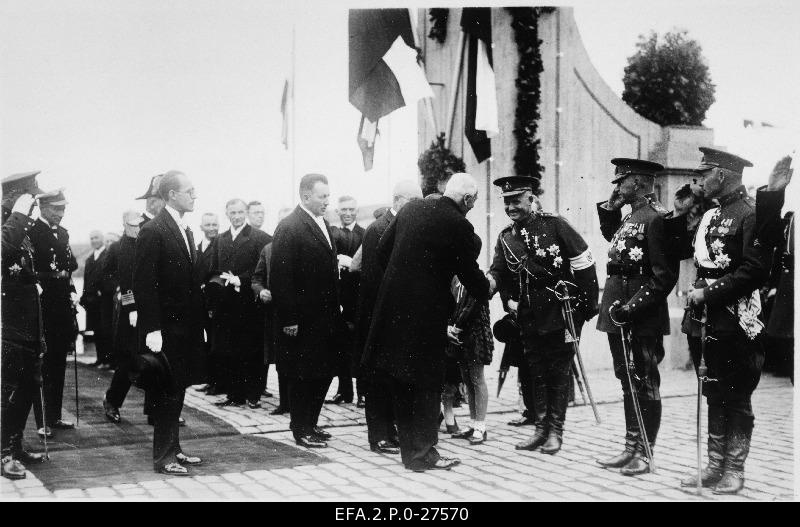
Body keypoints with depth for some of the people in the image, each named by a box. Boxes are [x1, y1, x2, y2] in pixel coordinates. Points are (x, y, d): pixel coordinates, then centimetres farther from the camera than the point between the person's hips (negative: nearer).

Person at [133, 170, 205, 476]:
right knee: (168, 393, -2)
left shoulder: (185, 231, 14)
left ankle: (173, 449, 24)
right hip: (166, 327, -8)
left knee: (177, 391, 14)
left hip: (185, 325, 8)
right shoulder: (153, 232, -13)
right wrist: (152, 329, -20)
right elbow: (144, 284, -16)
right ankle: (162, 457, 8)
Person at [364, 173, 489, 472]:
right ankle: (421, 454, 10)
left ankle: (409, 448, 26)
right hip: (425, 311, -7)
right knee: (426, 383, 5)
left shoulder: (411, 209, 6)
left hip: (392, 306, 7)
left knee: (400, 382, 14)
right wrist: (486, 288, 15)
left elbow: (382, 250, 12)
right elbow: (469, 274, -5)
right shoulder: (459, 226, -13)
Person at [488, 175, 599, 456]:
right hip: (529, 317, 5)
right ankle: (541, 429, 21)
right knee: (536, 372, 11)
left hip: (561, 313, -5)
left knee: (558, 372, 2)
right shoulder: (505, 237, 6)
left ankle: (555, 431, 11)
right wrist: (509, 301, -11)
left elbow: (584, 263, -7)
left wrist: (589, 304, -7)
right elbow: (498, 274, 7)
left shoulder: (554, 225, -9)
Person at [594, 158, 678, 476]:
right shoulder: (631, 217, 12)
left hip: (642, 319, -9)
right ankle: (631, 448, 26)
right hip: (620, 313, 9)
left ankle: (644, 455, 12)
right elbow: (612, 236, 35)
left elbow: (664, 275, -19)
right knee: (628, 382, 15)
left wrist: (634, 306, -22)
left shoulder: (656, 217, -15)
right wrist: (610, 206, 20)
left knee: (645, 385, 2)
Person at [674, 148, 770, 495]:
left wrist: (709, 293, -17)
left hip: (736, 323, -8)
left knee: (737, 398, 3)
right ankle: (715, 466, 21)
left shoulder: (750, 213, -11)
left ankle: (734, 470, 13)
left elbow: (755, 270, -19)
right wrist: (678, 216, 8)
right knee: (715, 397, 13)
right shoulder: (711, 215, 14)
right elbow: (687, 250, 16)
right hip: (707, 321, 8)